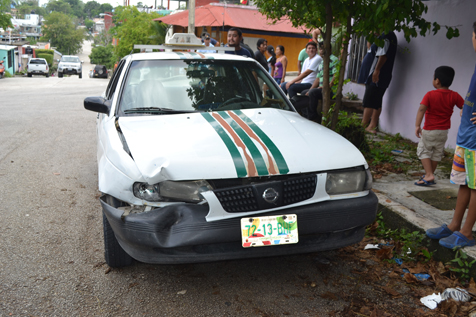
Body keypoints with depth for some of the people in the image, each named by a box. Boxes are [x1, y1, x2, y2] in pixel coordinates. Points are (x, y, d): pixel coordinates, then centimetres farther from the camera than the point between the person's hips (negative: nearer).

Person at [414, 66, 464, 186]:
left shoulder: (430, 95, -14)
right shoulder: (454, 96, -3)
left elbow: (421, 109, -23)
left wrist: (417, 125, -24)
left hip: (429, 130, -4)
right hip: (444, 131, 4)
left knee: (423, 151, 8)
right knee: (437, 153, 17)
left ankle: (429, 175, -5)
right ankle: (429, 175, 27)